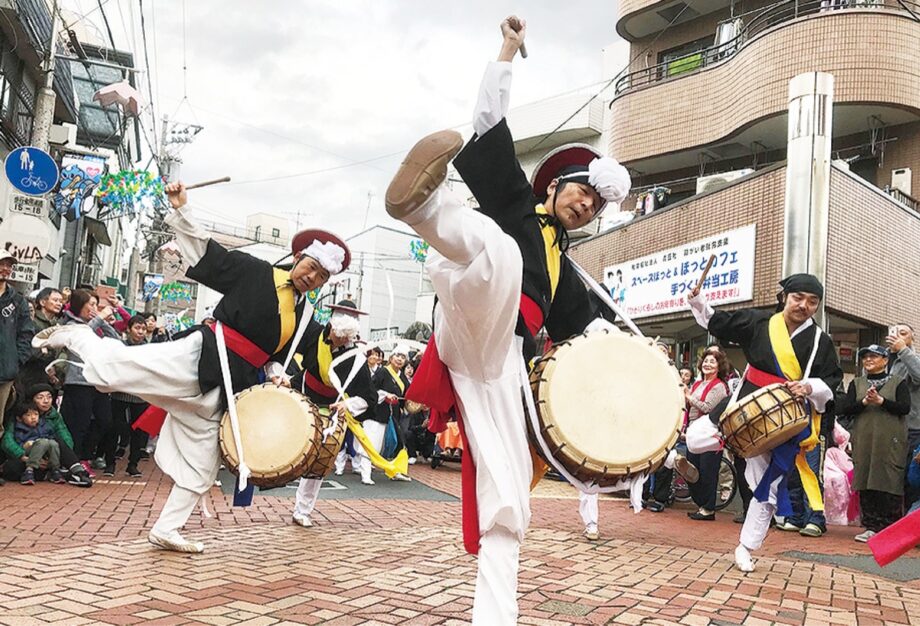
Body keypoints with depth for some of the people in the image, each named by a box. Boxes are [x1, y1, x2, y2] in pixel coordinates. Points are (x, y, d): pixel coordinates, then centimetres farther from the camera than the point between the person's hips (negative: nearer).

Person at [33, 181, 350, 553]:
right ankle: (72, 336, 12)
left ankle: (165, 531, 21)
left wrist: (277, 378, 5)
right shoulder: (256, 272, -3)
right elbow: (205, 253, -6)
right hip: (199, 357, -6)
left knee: (200, 463, 8)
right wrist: (180, 211, -16)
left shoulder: (302, 315, 14)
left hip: (226, 386, 6)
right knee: (113, 367, -20)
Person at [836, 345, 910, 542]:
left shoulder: (898, 382, 7)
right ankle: (871, 527, 8)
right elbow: (844, 408, 2)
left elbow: (905, 408, -6)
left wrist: (881, 401, -16)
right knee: (866, 483, 1)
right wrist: (864, 402, -13)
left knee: (889, 482, -6)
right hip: (864, 442, 3)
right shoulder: (857, 383, 15)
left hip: (890, 442, -3)